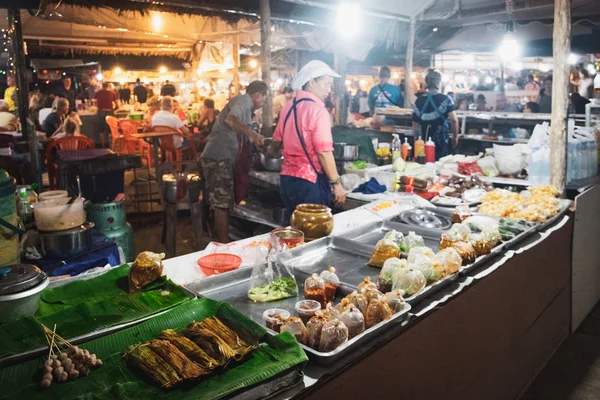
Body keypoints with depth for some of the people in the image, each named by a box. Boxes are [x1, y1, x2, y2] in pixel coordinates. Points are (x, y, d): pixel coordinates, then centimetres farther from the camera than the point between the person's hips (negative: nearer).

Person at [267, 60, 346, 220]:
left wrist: (272, 151, 43)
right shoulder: (317, 110, -15)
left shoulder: (289, 106, 9)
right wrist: (336, 183, -12)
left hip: (287, 178, 8)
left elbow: (277, 140, 22)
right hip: (310, 181, -8)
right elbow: (324, 152, -19)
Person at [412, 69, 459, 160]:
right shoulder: (446, 99, -7)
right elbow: (454, 120, -13)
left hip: (424, 142, 3)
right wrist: (455, 137, 0)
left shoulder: (419, 101, 0)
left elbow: (415, 124, 5)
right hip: (441, 142, -2)